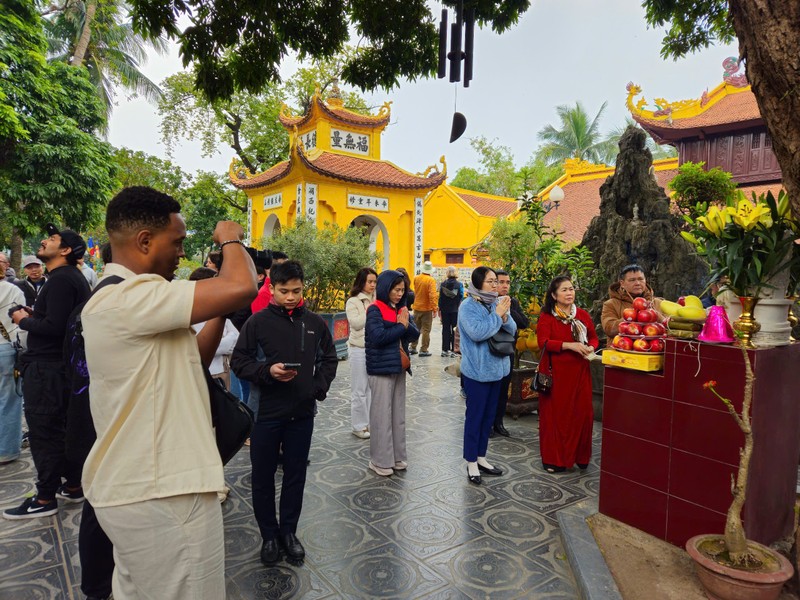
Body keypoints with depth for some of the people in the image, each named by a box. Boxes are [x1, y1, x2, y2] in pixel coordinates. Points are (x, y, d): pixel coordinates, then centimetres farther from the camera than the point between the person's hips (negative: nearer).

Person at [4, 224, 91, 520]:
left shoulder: (61, 279, -18)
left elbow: (54, 327, -26)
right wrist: (35, 316, 8)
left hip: (47, 368, -10)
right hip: (63, 365, 10)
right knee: (64, 427, 16)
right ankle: (73, 486, 27)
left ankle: (45, 499, 10)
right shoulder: (74, 278, 14)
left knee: (43, 432, -1)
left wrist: (24, 320, -10)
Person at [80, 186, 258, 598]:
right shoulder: (129, 298, -21)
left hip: (135, 487, 10)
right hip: (163, 495, -10)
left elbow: (193, 360, 14)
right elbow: (242, 287, -31)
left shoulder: (118, 299, 12)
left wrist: (219, 309, 5)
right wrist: (230, 240, -11)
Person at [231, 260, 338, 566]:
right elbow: (239, 361, -4)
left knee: (295, 476, 14)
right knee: (263, 477, 11)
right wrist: (267, 371, -19)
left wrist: (319, 388, -2)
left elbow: (329, 360, 11)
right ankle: (269, 535, 30)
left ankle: (288, 531, 33)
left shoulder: (315, 322, 1)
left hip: (302, 413, 2)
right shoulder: (258, 321, -7)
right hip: (266, 412, -2)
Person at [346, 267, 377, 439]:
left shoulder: (376, 300, 10)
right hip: (359, 349, -5)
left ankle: (371, 422, 21)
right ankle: (359, 426, 14)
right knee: (359, 390, 3)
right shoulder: (353, 302, -3)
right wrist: (370, 311, -9)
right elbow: (356, 323, -14)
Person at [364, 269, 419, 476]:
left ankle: (398, 456, 24)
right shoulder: (375, 310, -10)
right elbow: (378, 337, -23)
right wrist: (401, 326, -13)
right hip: (381, 369, -7)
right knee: (382, 415, 0)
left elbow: (414, 335, 6)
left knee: (398, 414, 12)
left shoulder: (402, 309, 11)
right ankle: (380, 461, 11)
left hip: (399, 367, 7)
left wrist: (406, 324, -14)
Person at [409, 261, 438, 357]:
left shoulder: (416, 279, -1)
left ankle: (413, 347, 22)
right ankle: (423, 350, 5)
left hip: (416, 307, 5)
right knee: (426, 330, 4)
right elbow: (433, 295, -22)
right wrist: (434, 308, -20)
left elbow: (415, 291, 7)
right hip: (427, 309, -5)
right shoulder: (431, 280, -16)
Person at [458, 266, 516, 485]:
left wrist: (505, 316, -15)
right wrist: (497, 315, -20)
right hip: (477, 370, -7)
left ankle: (480, 457, 29)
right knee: (475, 416, 2)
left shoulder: (497, 302, 5)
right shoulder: (468, 306, -14)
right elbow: (477, 332, -26)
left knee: (489, 415, 15)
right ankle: (471, 462, 15)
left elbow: (512, 330, 5)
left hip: (496, 368, 7)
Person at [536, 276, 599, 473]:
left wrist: (590, 348, -7)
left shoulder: (583, 315, 10)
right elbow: (543, 342, -13)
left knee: (582, 412, 4)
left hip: (580, 372, 4)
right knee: (555, 413, 3)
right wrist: (569, 345, -21)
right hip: (556, 372, -4)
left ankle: (580, 456, 22)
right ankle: (553, 459, 16)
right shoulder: (547, 316, -3)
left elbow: (594, 338, 15)